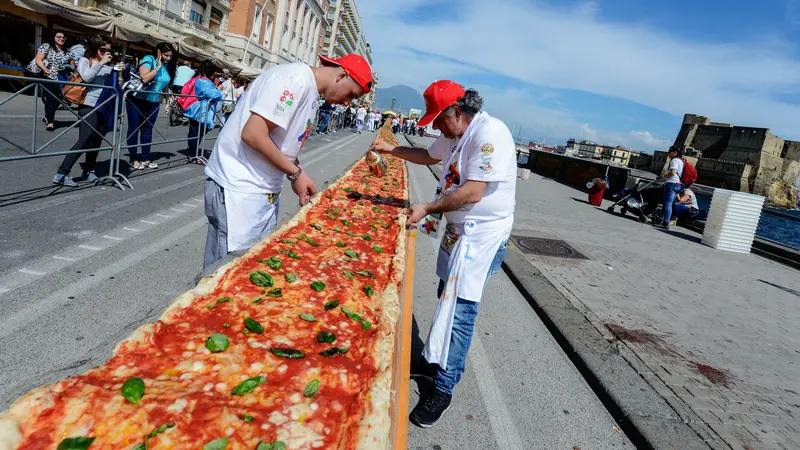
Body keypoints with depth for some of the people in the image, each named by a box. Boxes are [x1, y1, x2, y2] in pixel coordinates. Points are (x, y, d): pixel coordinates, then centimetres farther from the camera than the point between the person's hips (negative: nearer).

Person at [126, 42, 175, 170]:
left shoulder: (167, 66, 4)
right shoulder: (148, 60, -13)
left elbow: (165, 85, 13)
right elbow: (144, 78, -28)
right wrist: (158, 67, -22)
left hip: (153, 102, 5)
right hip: (137, 100, -5)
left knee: (147, 130, 9)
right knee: (134, 129, 3)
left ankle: (145, 159, 15)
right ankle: (133, 159, 8)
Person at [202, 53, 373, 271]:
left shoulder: (312, 94, 14)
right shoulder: (297, 78, -17)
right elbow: (252, 134, -23)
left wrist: (299, 178, 4)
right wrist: (296, 173, -15)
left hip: (265, 190, 10)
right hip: (240, 187, -9)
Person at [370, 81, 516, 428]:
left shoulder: (490, 134, -21)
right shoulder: (455, 134, 9)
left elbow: (473, 193, -26)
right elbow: (430, 155, 29)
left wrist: (427, 209, -17)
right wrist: (392, 149, 18)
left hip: (482, 236, -9)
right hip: (459, 230, 9)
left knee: (460, 310, -6)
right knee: (448, 299, 17)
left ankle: (444, 388, 6)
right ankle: (434, 361, 33)